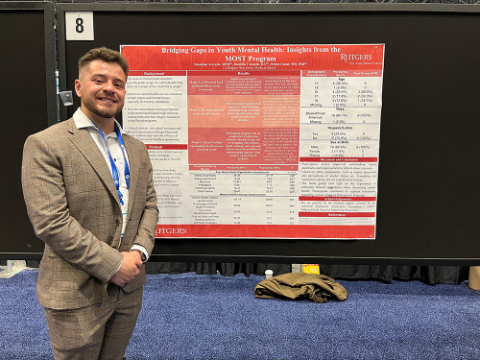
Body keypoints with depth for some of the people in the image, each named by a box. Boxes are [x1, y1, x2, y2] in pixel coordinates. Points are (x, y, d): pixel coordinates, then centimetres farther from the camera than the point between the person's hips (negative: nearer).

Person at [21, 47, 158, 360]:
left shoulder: (136, 149, 9)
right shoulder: (45, 144, -11)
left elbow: (149, 204, 8)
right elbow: (50, 221, -18)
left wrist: (138, 252, -9)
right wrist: (112, 265, -17)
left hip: (130, 287, 6)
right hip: (77, 295, -5)